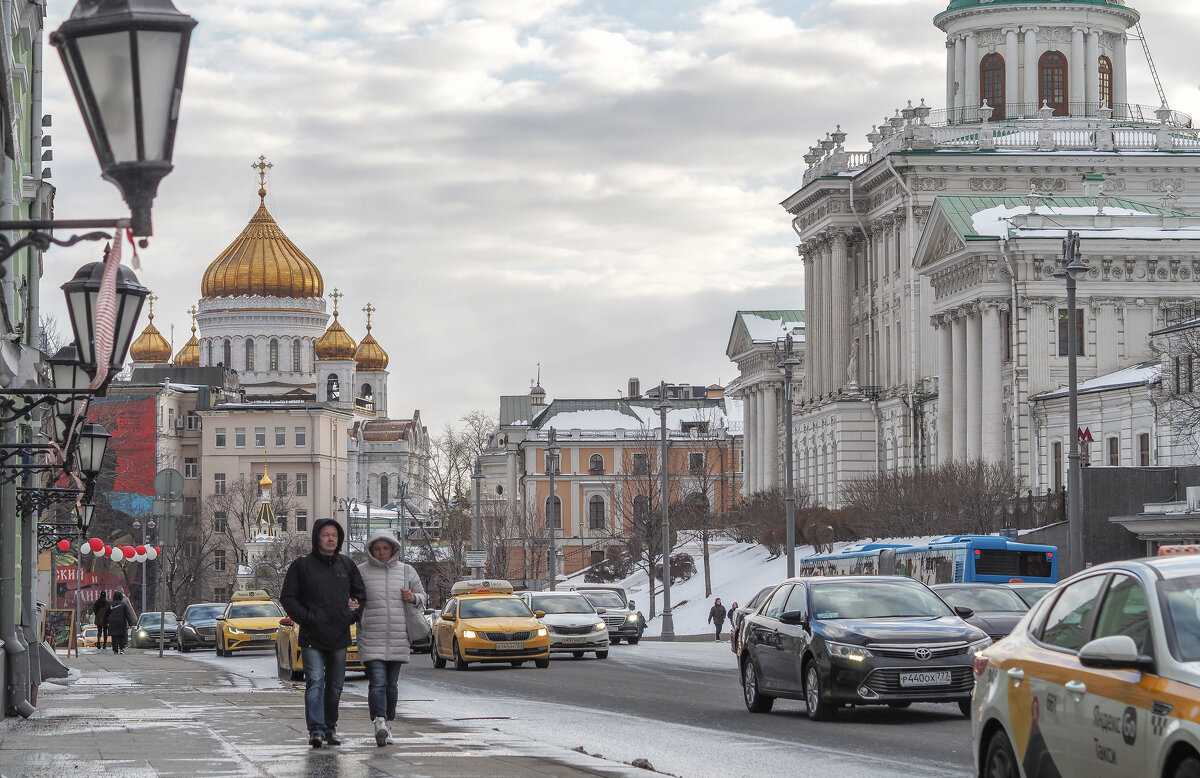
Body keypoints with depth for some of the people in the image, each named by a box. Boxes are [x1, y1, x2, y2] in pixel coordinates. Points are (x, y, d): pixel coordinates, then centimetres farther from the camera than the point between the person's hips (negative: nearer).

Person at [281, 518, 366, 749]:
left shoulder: (346, 565, 11)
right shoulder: (302, 566, 0)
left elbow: (360, 594, 20)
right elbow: (288, 597, 0)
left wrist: (354, 613, 3)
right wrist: (305, 617, -11)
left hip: (340, 636, 4)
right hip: (312, 637, -4)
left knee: (335, 685, 9)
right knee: (315, 682, -14)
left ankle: (331, 728, 18)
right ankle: (316, 729, -19)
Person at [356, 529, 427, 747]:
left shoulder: (406, 571, 9)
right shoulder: (361, 572, 3)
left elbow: (422, 596, 17)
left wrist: (413, 598, -5)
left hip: (398, 639, 3)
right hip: (371, 639, -3)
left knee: (391, 684, 10)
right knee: (377, 682, -16)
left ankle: (387, 724, 19)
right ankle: (379, 723, -26)